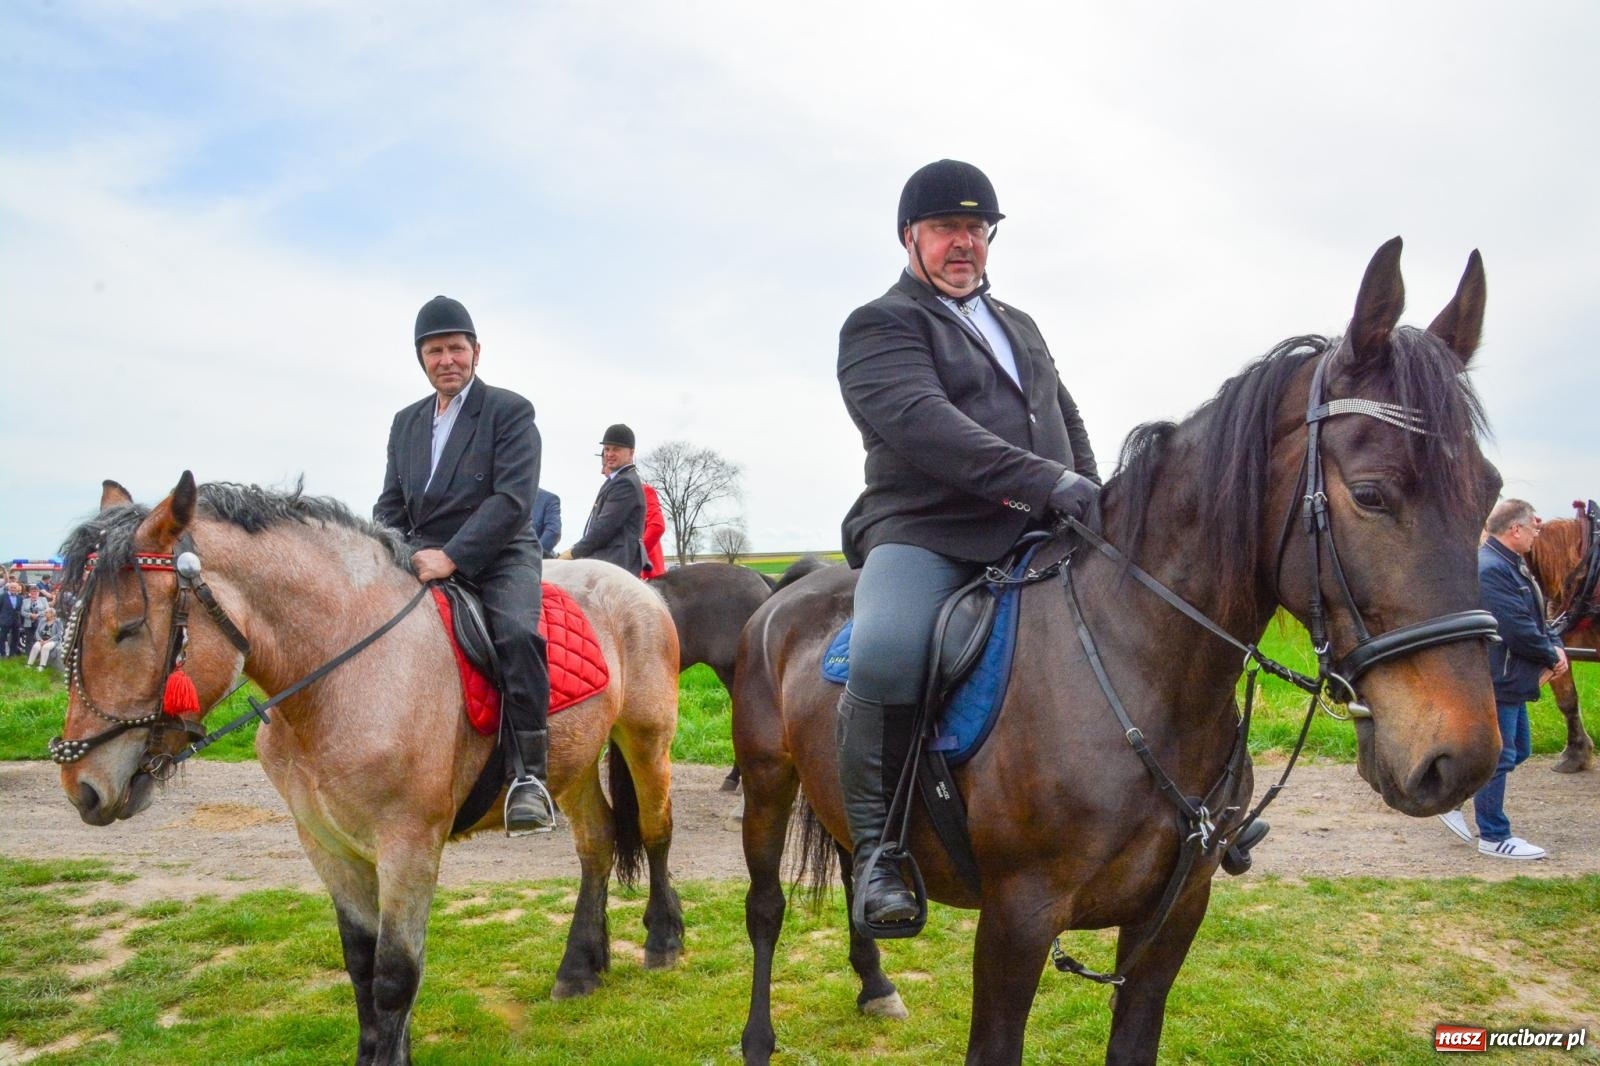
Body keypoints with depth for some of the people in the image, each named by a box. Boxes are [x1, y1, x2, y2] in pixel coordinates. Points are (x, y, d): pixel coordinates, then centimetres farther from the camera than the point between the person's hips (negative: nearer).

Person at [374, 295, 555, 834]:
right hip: (423, 561, 6)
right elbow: (391, 504, 18)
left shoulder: (510, 410, -2)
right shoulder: (406, 421, 17)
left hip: (497, 557, -6)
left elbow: (513, 499, -14)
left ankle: (530, 777, -28)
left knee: (516, 631, -34)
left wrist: (452, 556, -24)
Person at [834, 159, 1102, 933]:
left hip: (1043, 537, 7)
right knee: (887, 656, -35)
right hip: (927, 535, -7)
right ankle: (876, 842, -14)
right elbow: (921, 422, -17)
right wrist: (1044, 480, -26)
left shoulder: (1020, 327, 27)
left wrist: (1095, 505, 15)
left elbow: (1069, 423, 33)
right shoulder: (879, 325, 2)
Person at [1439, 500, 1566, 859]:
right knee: (1498, 758, -1)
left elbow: (1535, 617, 17)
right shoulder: (1492, 569, -22)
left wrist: (1555, 646, -1)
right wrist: (1552, 656, -10)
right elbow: (1518, 630, -25)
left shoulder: (1512, 566, 14)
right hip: (1497, 681, -11)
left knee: (1517, 750, 19)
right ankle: (1494, 837, 10)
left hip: (1511, 681, 11)